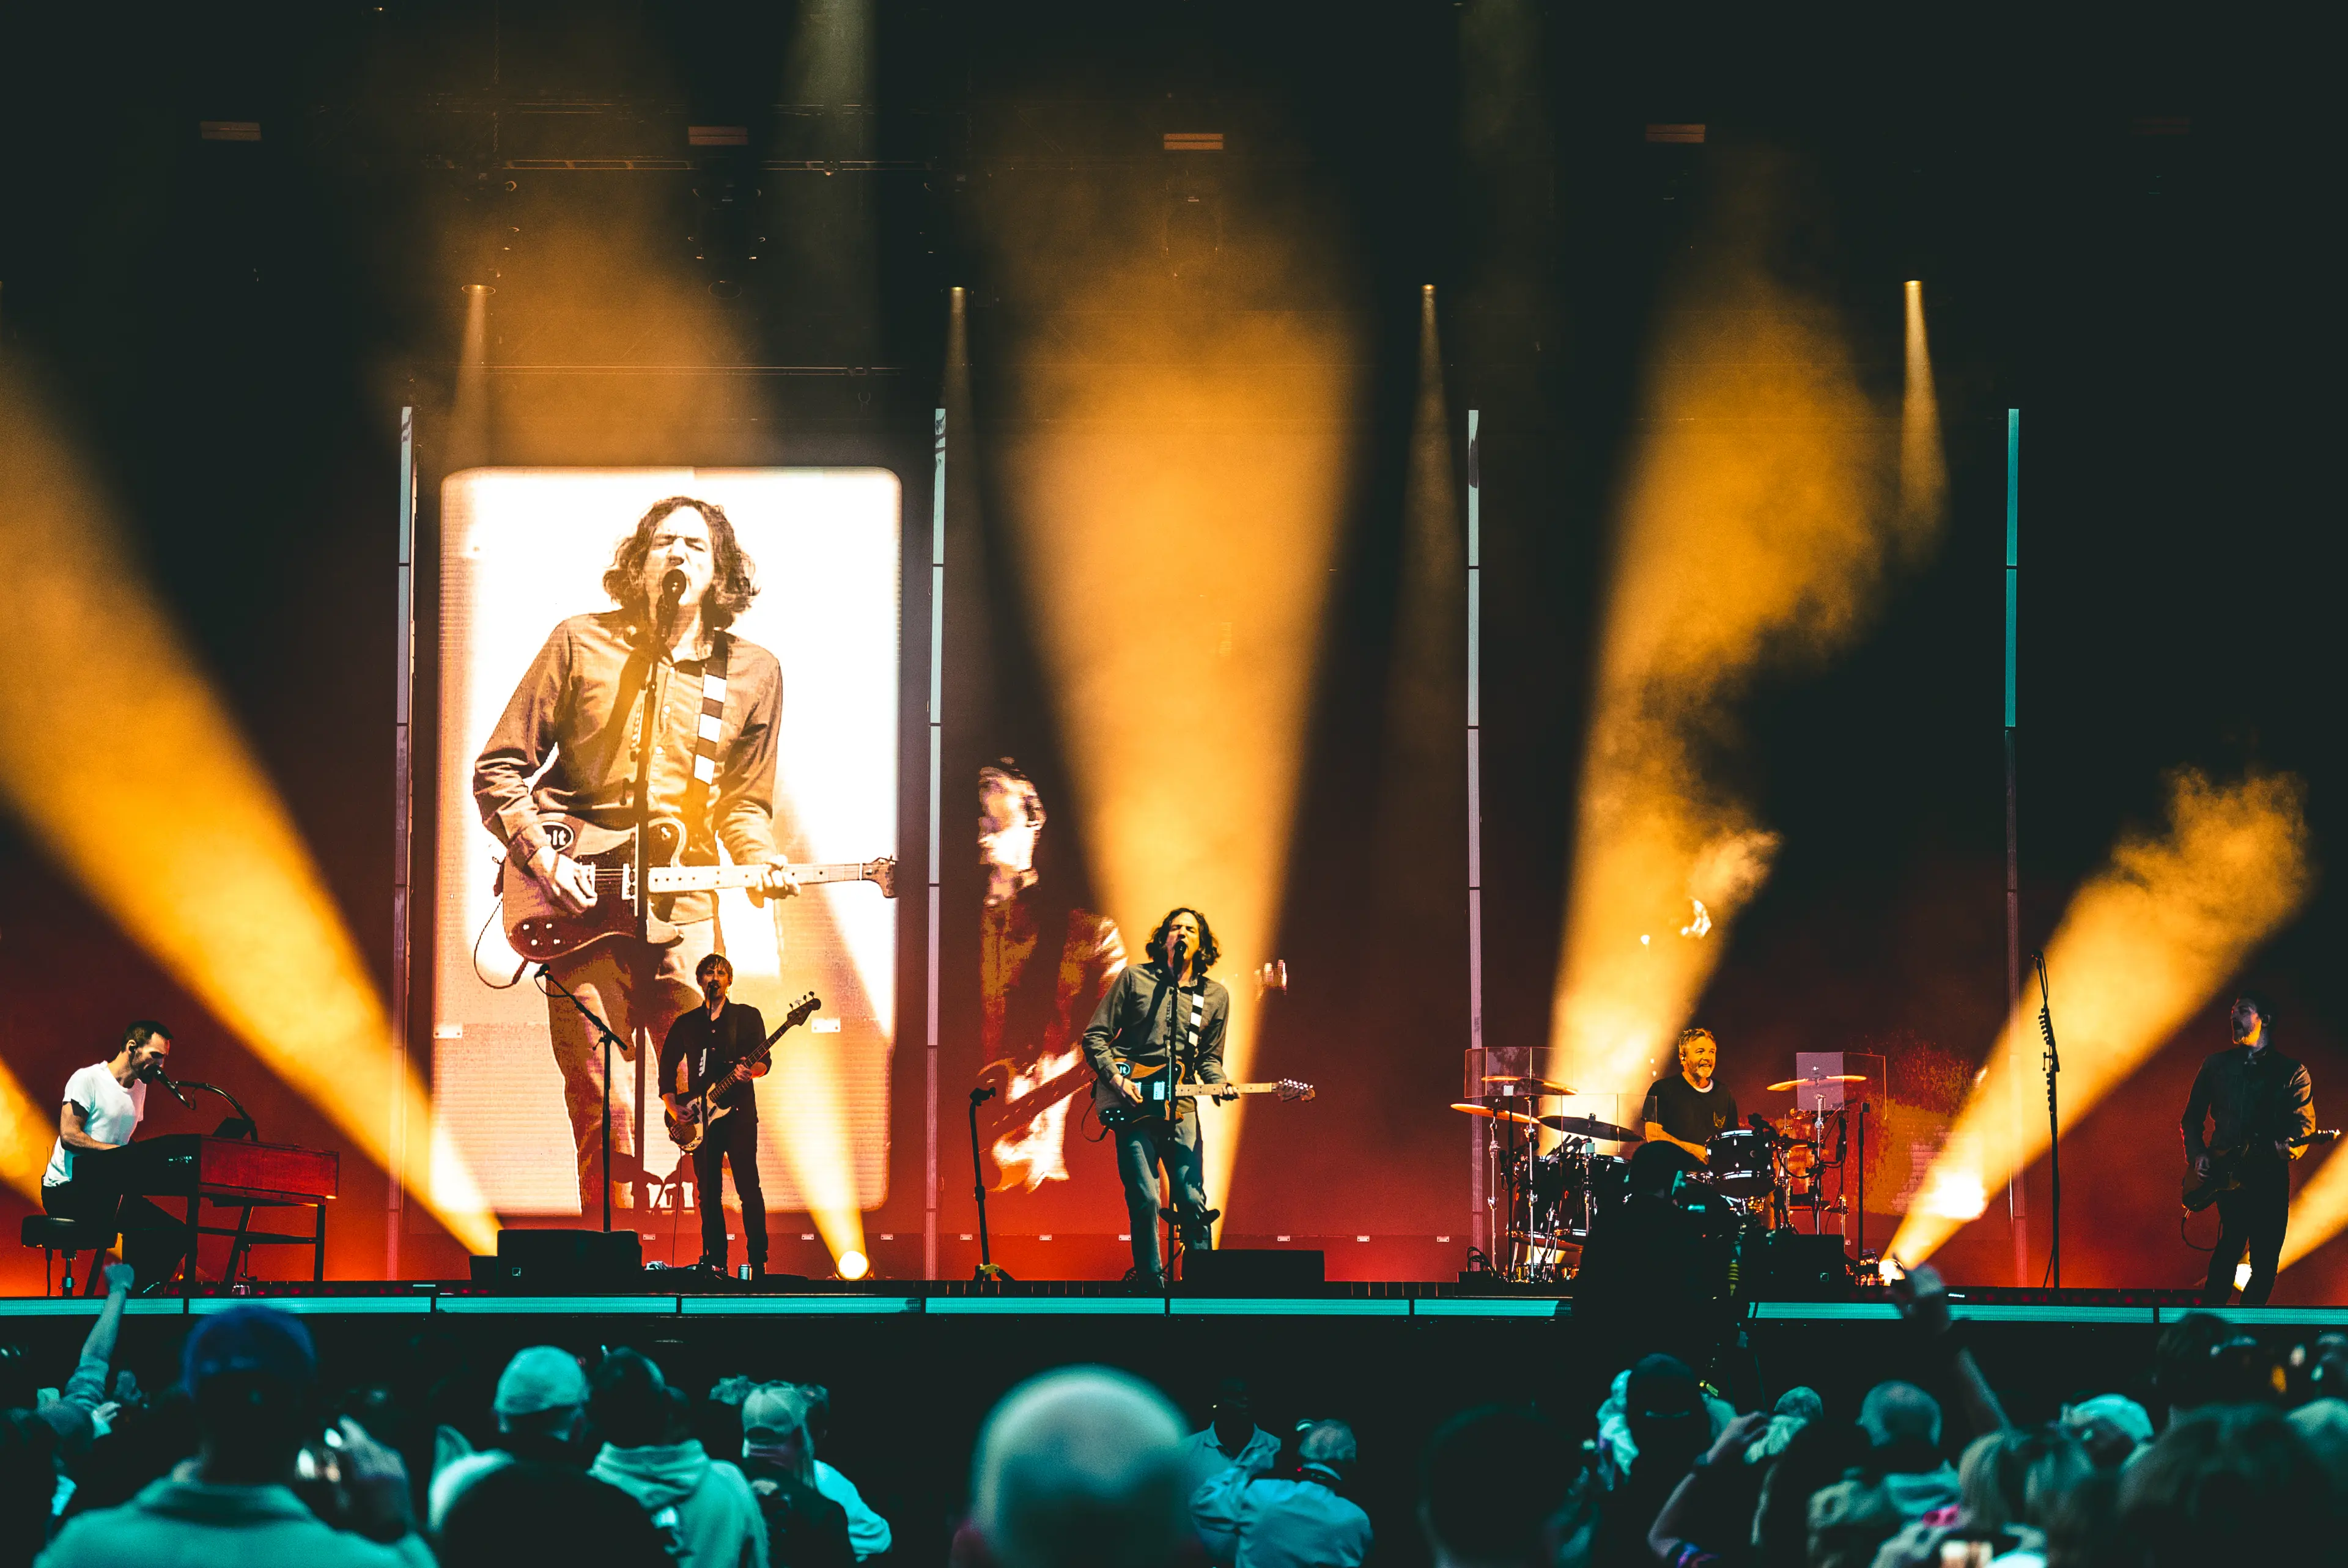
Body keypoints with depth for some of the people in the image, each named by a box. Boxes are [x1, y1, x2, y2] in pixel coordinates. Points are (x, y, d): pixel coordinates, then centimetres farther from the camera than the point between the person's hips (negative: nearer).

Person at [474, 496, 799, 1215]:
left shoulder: (753, 673, 9)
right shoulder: (580, 645, 3)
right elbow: (498, 770, 6)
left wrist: (760, 862, -2)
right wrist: (541, 858, -7)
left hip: (686, 911, 1)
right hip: (580, 909, -1)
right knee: (598, 1108, 0)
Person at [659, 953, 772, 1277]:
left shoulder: (747, 1016, 7)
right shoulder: (685, 1024, 14)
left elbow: (764, 1062, 0)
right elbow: (667, 1068, 15)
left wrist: (750, 1070, -23)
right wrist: (673, 1107, 1)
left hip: (738, 1110, -3)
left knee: (749, 1188, -10)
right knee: (708, 1192, 2)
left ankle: (758, 1263, -10)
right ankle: (715, 1262, 6)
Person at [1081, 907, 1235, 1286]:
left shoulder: (1215, 996, 11)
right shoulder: (1135, 979, 3)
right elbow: (1094, 1037, 5)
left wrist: (1218, 1084, -3)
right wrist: (1117, 1080, -8)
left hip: (1180, 1107, 2)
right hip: (1132, 1105, -2)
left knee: (1194, 1201, -4)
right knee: (1145, 1200, -10)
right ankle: (1152, 1285, 1)